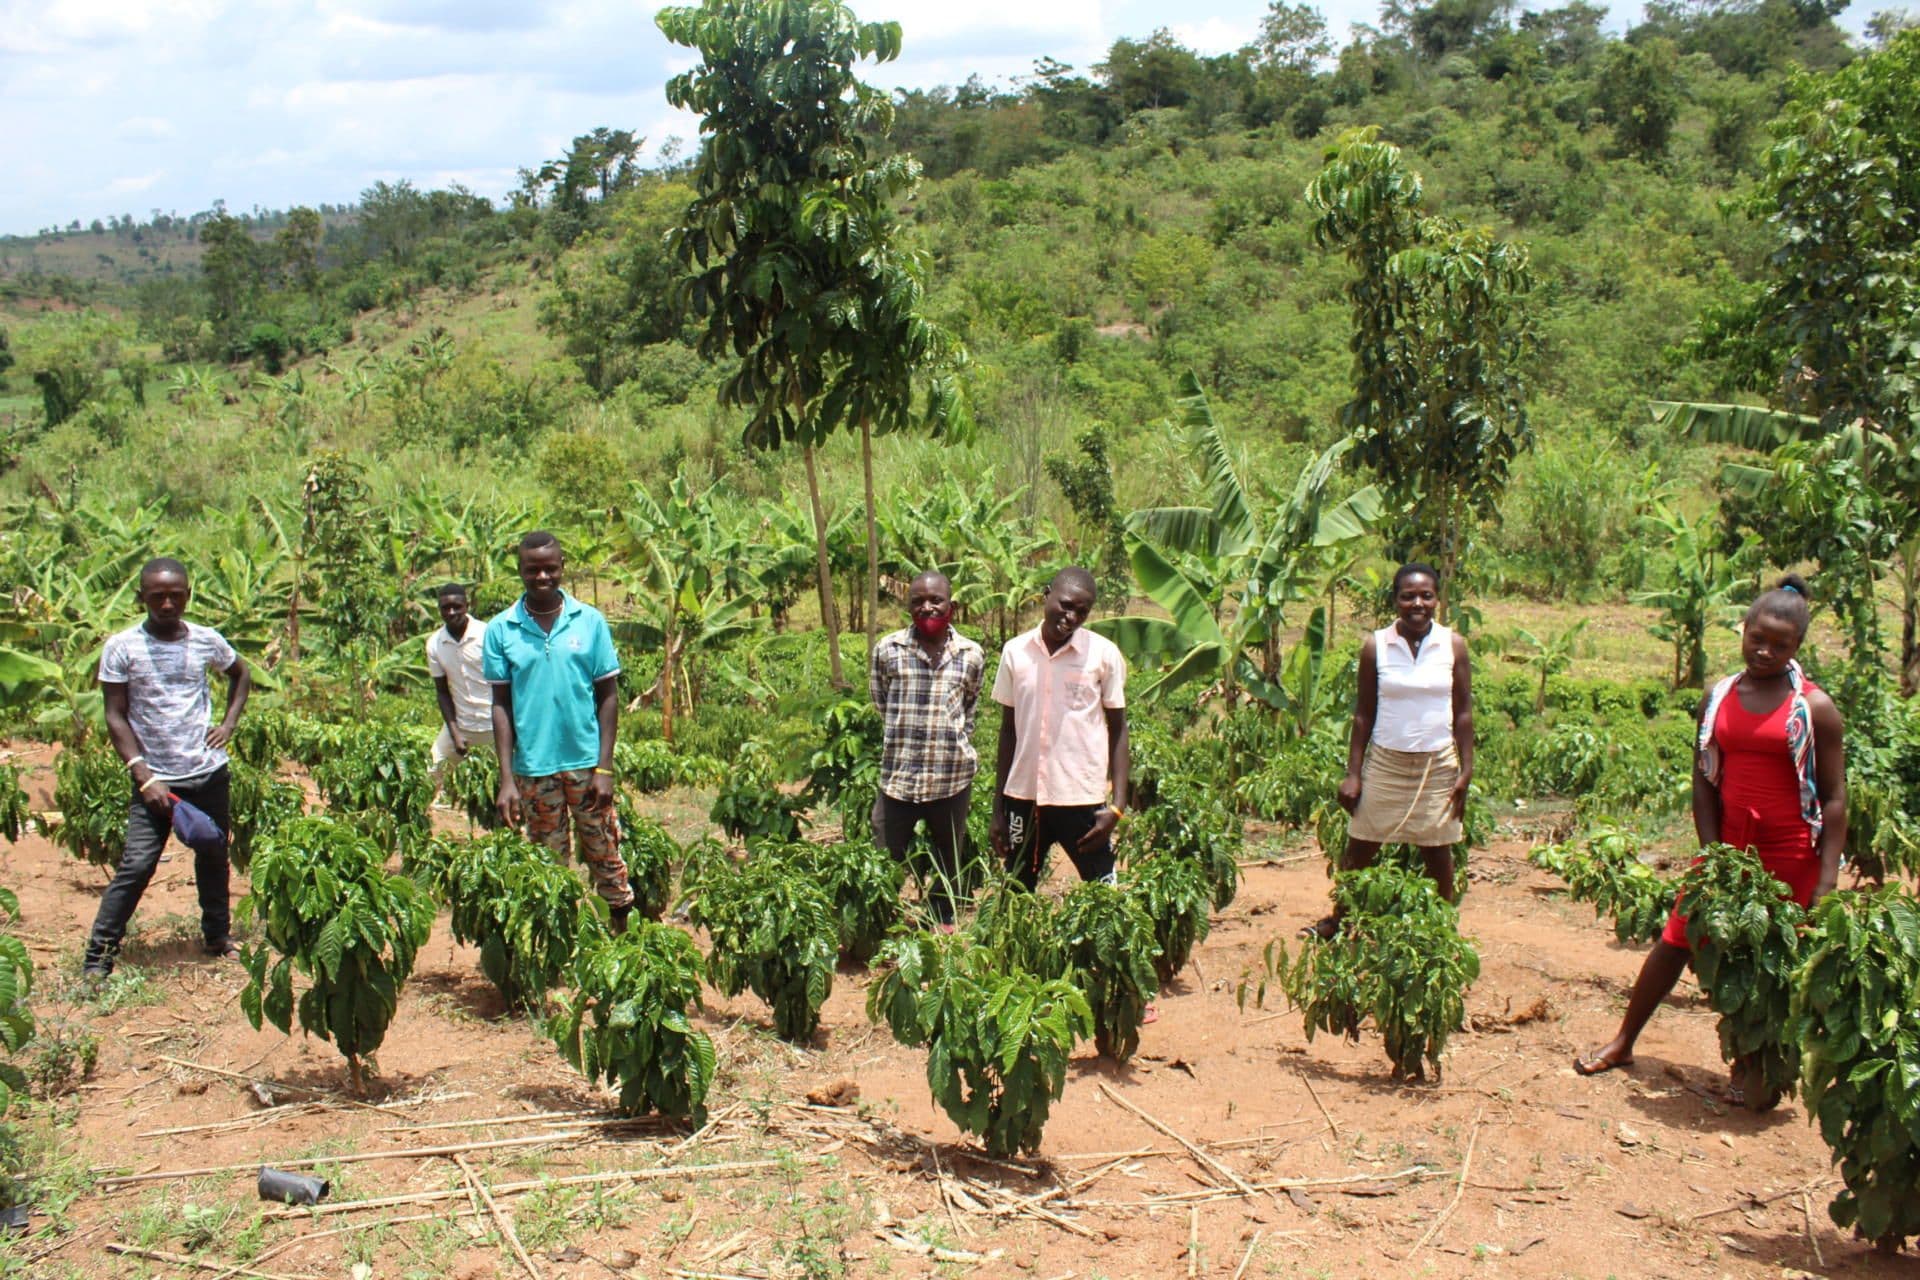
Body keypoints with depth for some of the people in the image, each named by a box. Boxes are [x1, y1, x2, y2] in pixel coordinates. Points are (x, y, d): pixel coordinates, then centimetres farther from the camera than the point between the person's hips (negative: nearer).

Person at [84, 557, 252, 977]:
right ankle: (98, 955, -2)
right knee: (136, 866, -10)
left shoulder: (206, 640, 2)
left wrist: (228, 723, 7)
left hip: (209, 773, 3)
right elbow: (115, 717, -7)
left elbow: (241, 675, 23)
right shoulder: (122, 647, -7)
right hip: (155, 780, -3)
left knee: (214, 858, 14)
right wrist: (143, 777, -15)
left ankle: (218, 935, 31)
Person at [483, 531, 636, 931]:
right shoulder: (501, 630, -1)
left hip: (586, 763, 0)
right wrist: (506, 778, -5)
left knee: (605, 854, 7)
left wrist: (604, 768, -6)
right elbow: (501, 705, 1)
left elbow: (608, 696, 1)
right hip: (533, 768, 0)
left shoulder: (590, 621, -1)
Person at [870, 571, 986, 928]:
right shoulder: (887, 650, -4)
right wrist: (904, 740, 8)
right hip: (898, 777, -1)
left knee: (949, 863, 17)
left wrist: (954, 744, 9)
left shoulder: (972, 656, 0)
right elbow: (881, 704, 9)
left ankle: (942, 925, 34)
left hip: (952, 778, 1)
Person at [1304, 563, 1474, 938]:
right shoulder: (1376, 646, -4)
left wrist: (1466, 771, -3)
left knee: (1437, 852, 10)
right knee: (1359, 848, 6)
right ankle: (1339, 920, 23)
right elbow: (1363, 714, 0)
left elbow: (1463, 712, 1)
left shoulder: (1453, 645, -3)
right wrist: (1352, 773, -2)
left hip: (1438, 766, 0)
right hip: (1385, 763, 0)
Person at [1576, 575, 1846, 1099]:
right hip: (1729, 845, 4)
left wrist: (1827, 879, -13)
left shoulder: (1814, 708, -7)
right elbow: (1703, 779, 4)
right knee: (1675, 940, 7)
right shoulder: (1719, 697, 4)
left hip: (1789, 856, -3)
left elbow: (1834, 798, -7)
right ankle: (1623, 1043, 19)